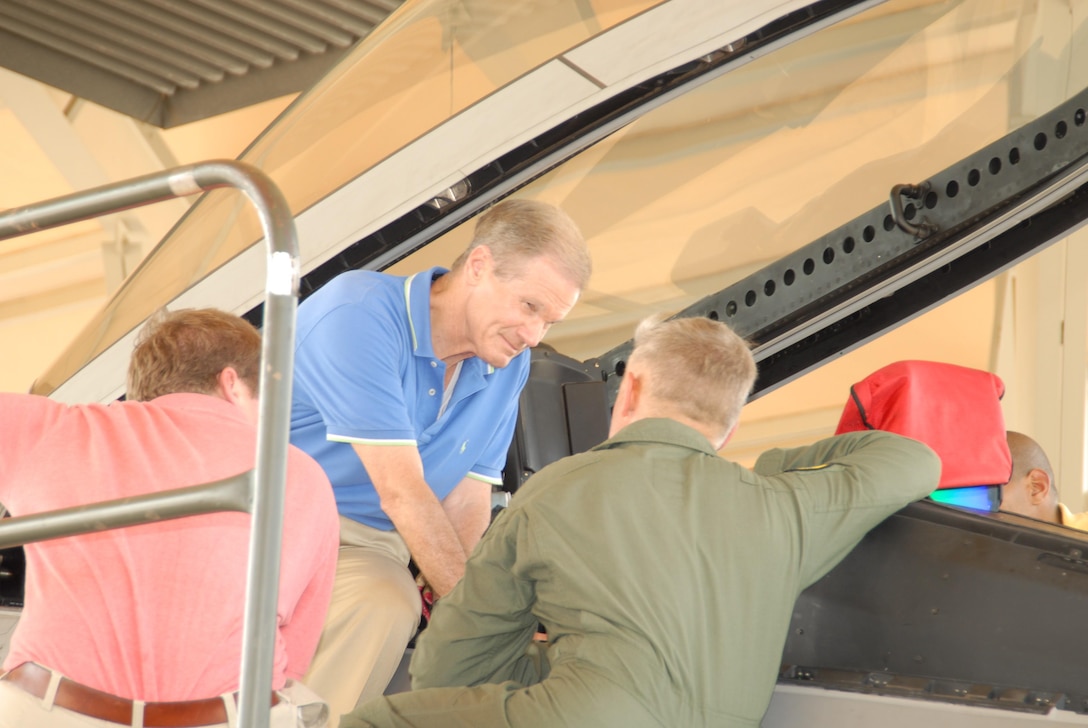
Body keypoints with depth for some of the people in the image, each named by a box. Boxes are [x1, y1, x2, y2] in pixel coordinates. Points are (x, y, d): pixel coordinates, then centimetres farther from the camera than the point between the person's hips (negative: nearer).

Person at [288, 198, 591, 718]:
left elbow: (466, 502, 7)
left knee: (387, 605, -30)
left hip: (370, 545, 6)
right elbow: (401, 494, -22)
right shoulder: (360, 313, -20)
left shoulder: (509, 368, 3)